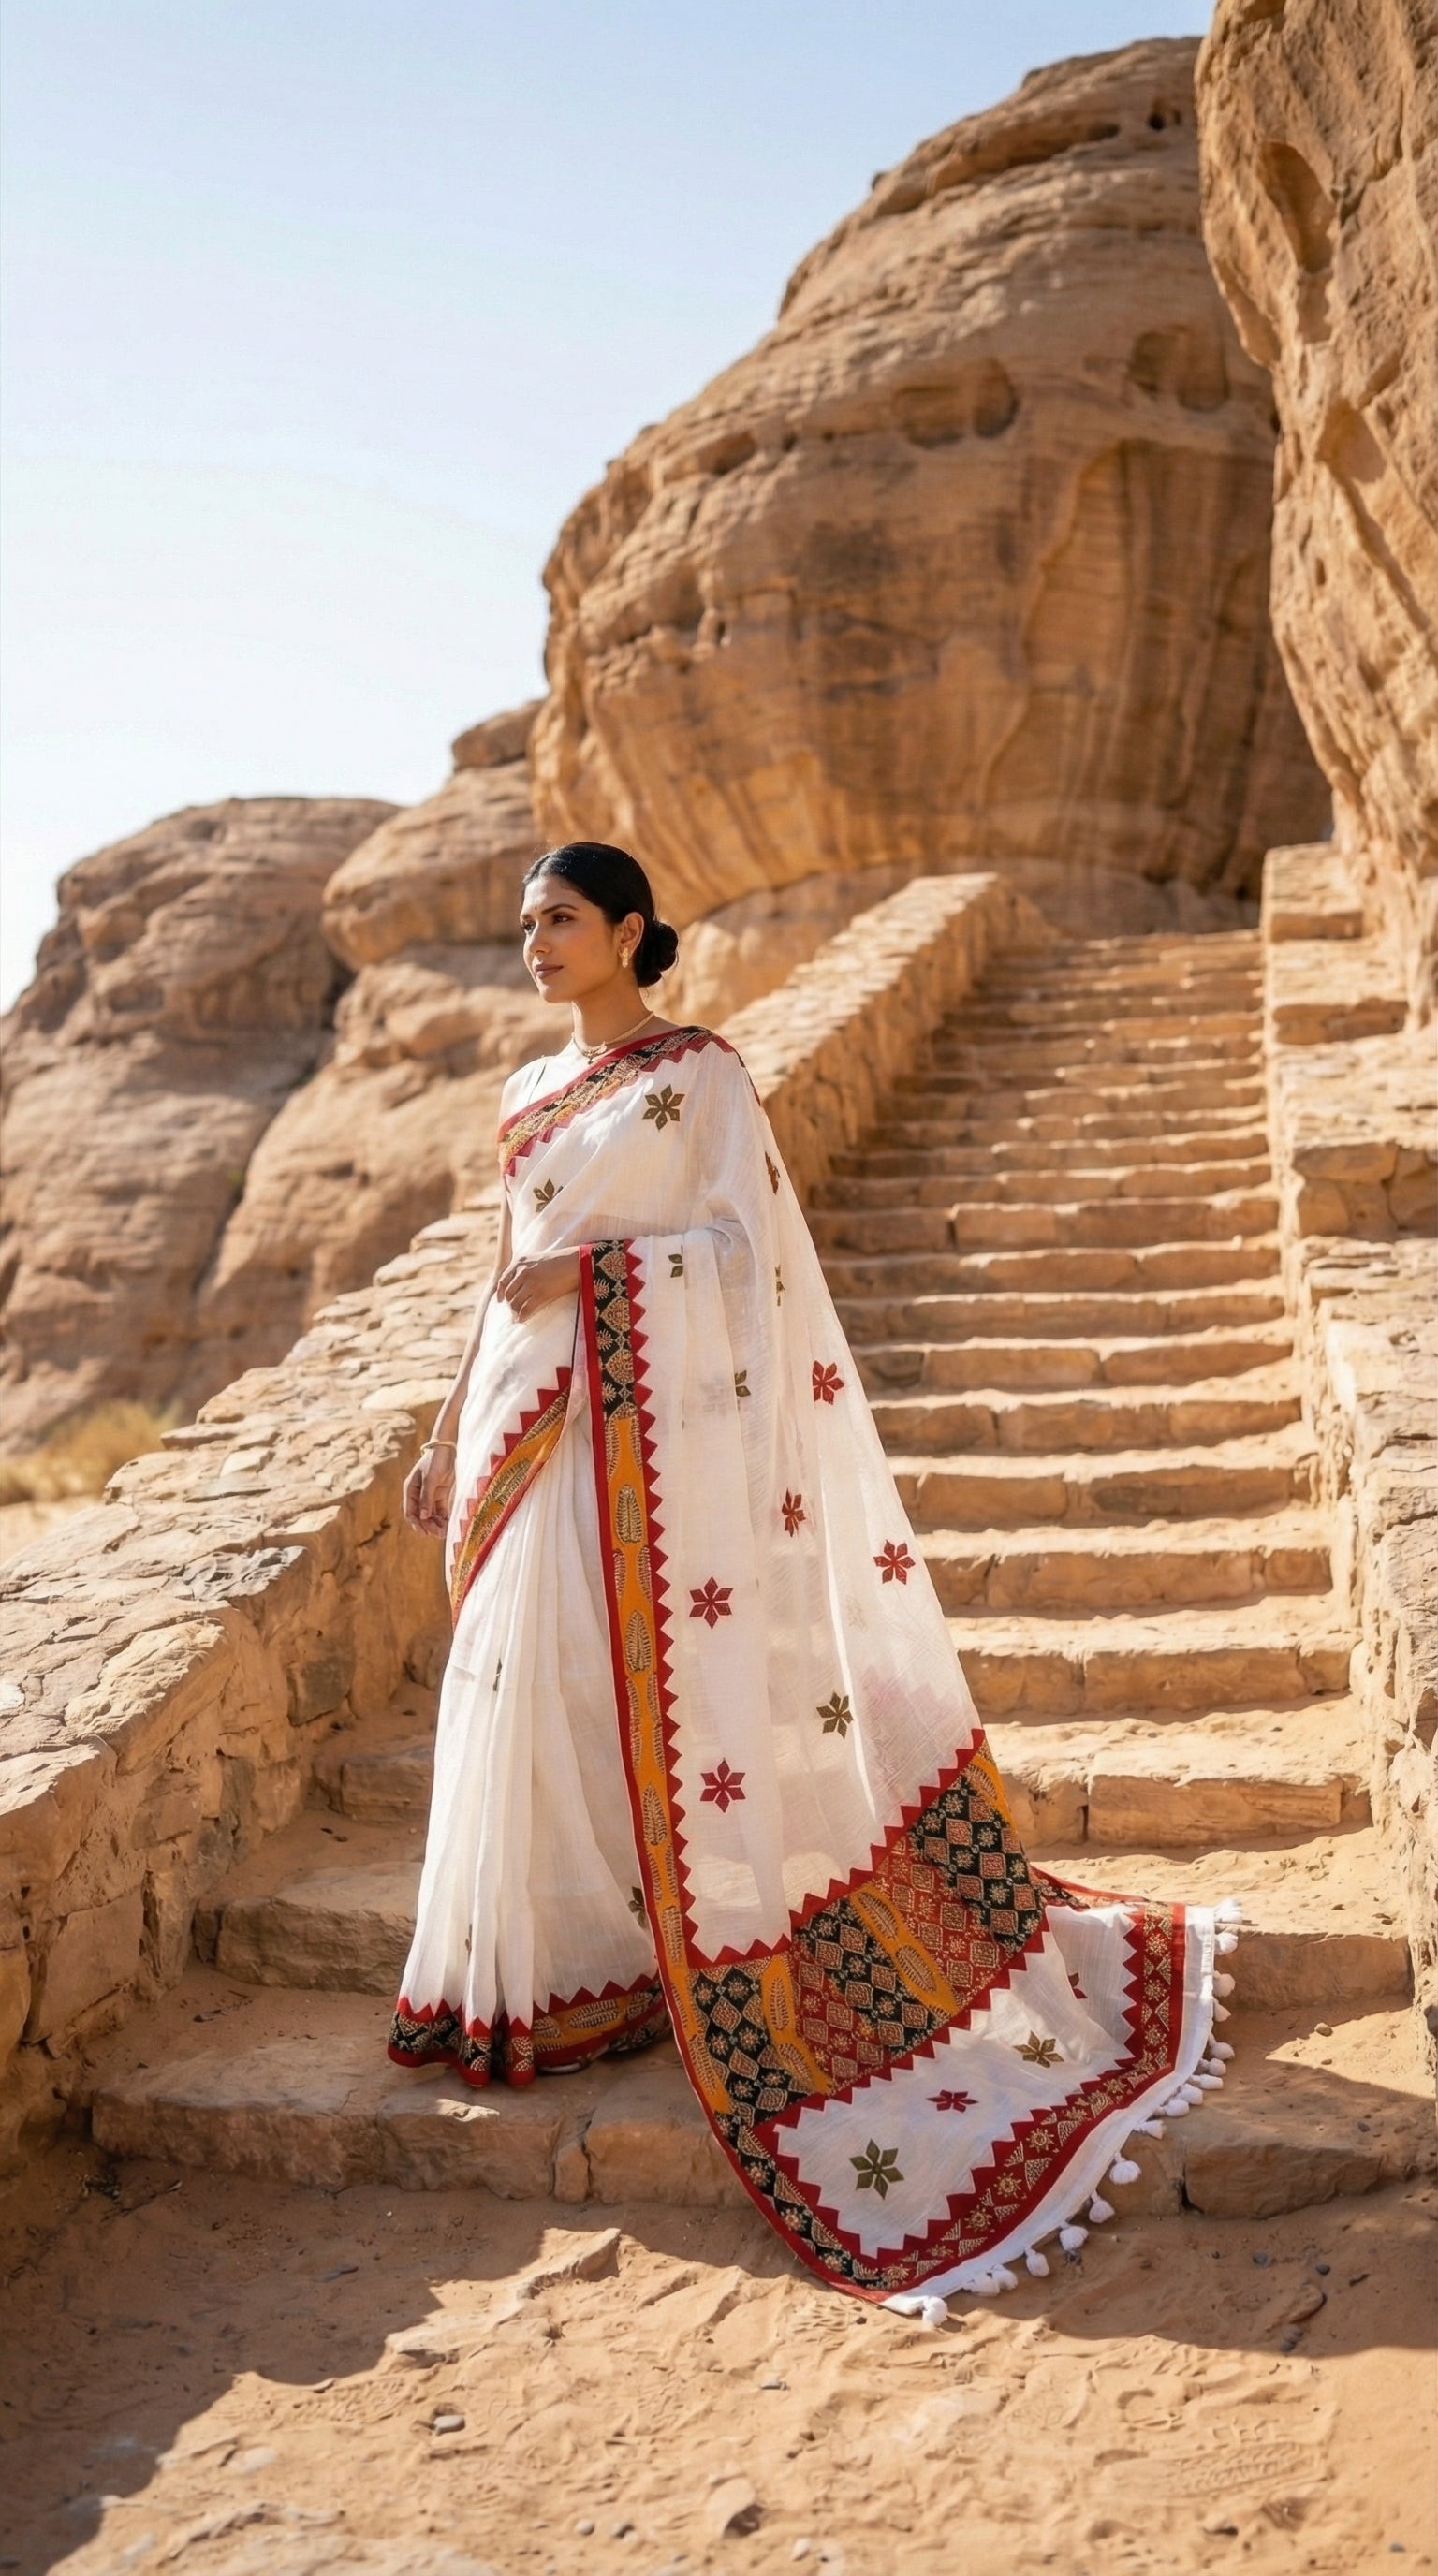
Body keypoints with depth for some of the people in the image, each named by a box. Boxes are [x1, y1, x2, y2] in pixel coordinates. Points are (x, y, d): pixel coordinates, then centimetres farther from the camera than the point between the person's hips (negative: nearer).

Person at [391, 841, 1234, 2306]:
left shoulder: (698, 1072, -3)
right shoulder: (528, 1095, 16)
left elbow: (743, 1240, -10)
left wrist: (587, 1265, -17)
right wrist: (445, 1440, 18)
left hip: (657, 1418, -6)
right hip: (529, 1422, 7)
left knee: (677, 1678, -4)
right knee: (536, 1687, 7)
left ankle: (720, 1970, 9)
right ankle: (559, 1977, 20)